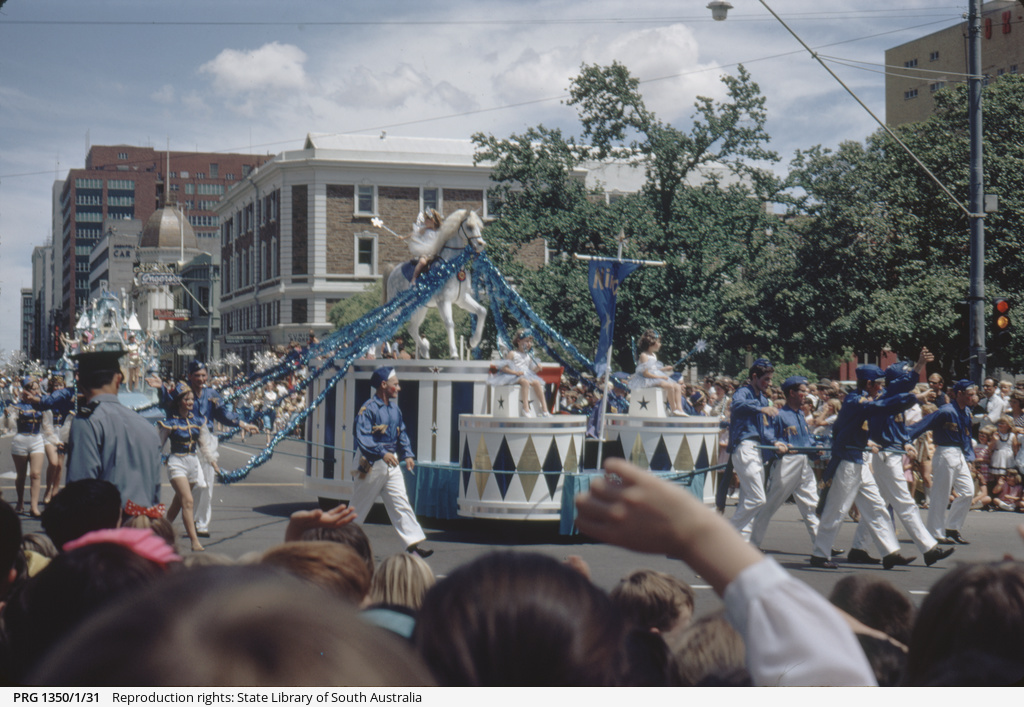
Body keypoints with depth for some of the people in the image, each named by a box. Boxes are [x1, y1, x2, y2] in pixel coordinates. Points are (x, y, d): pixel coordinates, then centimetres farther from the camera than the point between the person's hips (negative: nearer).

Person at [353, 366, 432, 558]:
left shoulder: (394, 408, 10)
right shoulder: (368, 409, -15)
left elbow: (401, 433, 18)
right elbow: (362, 438, -22)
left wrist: (407, 454, 4)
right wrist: (382, 453, -32)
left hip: (391, 464, 6)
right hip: (372, 465, -6)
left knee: (401, 502, -2)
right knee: (359, 506, 6)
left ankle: (414, 542, -6)